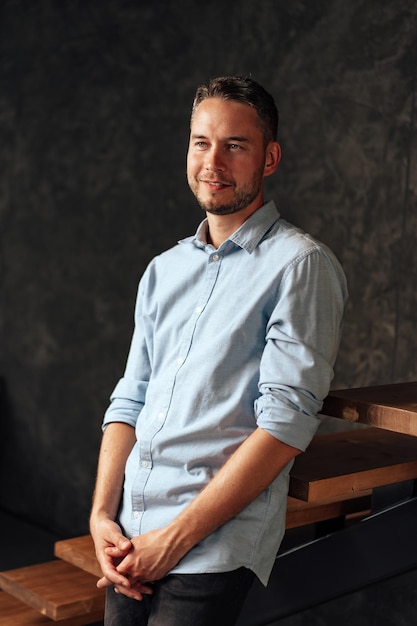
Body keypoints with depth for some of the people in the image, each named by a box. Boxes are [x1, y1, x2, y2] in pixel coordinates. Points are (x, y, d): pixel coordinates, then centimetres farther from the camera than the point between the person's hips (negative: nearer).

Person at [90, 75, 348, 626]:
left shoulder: (300, 265, -7)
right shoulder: (164, 270, 14)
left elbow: (286, 424, -14)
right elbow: (129, 400, 12)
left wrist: (175, 538, -15)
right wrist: (102, 515, -1)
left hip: (214, 545, -5)